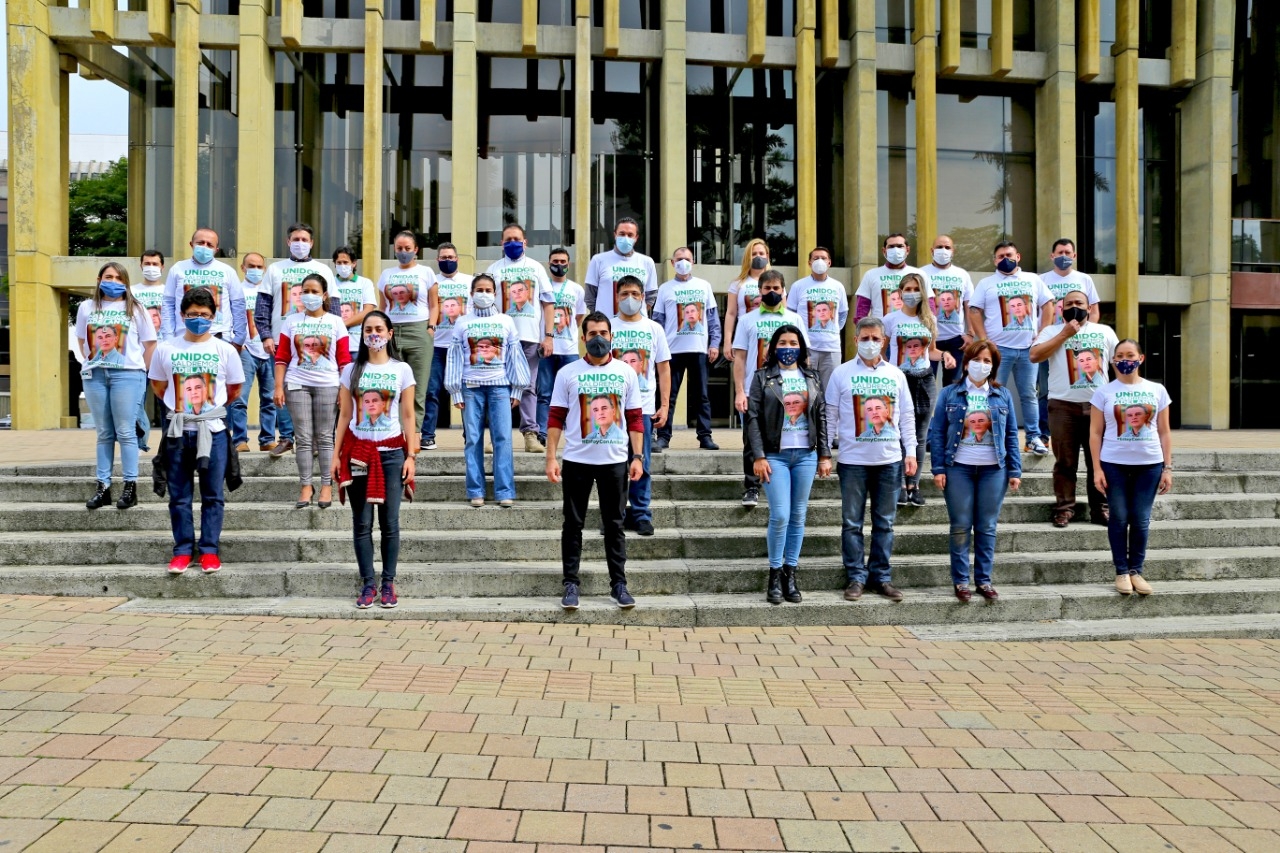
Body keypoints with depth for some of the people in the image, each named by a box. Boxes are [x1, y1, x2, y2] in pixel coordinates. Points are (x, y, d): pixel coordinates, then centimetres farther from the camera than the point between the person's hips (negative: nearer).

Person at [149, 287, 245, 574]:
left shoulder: (225, 350, 1)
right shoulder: (166, 349, 3)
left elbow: (234, 390, 10)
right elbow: (158, 386, 15)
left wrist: (211, 407, 11)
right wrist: (180, 405, 12)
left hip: (213, 431, -1)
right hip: (178, 431, 1)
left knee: (212, 495, 4)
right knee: (179, 496, 6)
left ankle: (209, 550, 12)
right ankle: (183, 550, 15)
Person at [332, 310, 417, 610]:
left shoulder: (402, 370, 4)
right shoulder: (351, 370, 8)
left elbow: (408, 416, 3)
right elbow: (344, 416, 8)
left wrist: (410, 456, -3)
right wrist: (336, 454, 2)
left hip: (391, 452, -1)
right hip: (358, 450, 1)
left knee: (389, 522, 0)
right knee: (362, 523, 2)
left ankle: (388, 584, 10)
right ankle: (368, 584, 10)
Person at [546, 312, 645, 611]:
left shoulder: (626, 373, 5)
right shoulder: (568, 373, 1)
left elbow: (635, 418, 6)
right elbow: (556, 418, 0)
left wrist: (637, 456, 0)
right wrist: (551, 458, -6)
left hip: (615, 461, 1)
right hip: (576, 460, -1)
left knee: (614, 525, 8)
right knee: (573, 524, 5)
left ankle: (619, 584, 16)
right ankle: (570, 584, 15)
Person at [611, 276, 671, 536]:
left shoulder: (654, 329, 9)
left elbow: (664, 369, 9)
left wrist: (664, 405, 1)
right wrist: (597, 401, -5)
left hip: (644, 407, 1)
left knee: (642, 465, 3)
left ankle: (641, 515, 11)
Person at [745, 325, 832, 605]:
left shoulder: (812, 377, 12)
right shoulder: (763, 377, 3)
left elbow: (821, 417, 11)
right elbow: (753, 418, -3)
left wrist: (825, 455, 5)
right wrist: (759, 456, -10)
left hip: (806, 455, 3)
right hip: (775, 455, -3)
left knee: (798, 516, 7)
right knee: (780, 516, -9)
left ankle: (791, 573, 17)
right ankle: (775, 575, 6)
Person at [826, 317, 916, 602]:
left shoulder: (896, 375, 9)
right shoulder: (842, 373, 2)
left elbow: (907, 416, 12)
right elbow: (830, 415, 2)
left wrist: (910, 452, 6)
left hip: (890, 460, 2)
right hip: (853, 460, -2)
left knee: (885, 522, 8)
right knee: (852, 522, 3)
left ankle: (881, 576, 17)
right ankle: (856, 577, 12)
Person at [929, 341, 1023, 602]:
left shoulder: (1003, 396, 9)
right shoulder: (950, 394, 3)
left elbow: (1011, 435, 9)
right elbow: (937, 432, 0)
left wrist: (1015, 470, 3)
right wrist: (938, 468, -8)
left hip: (993, 470, 2)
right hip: (958, 469, -2)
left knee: (987, 528, 6)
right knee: (960, 527, 2)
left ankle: (984, 580, 15)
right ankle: (960, 581, 10)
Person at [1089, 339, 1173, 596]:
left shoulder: (1157, 390, 6)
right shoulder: (1104, 392, 1)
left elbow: (1164, 433, 8)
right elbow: (1095, 433, 0)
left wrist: (1167, 468, 3)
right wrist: (1097, 469, -7)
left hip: (1149, 464, 1)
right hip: (1114, 464, -1)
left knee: (1141, 520, 4)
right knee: (1119, 519, 3)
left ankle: (1136, 570, 16)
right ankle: (1122, 571, 13)